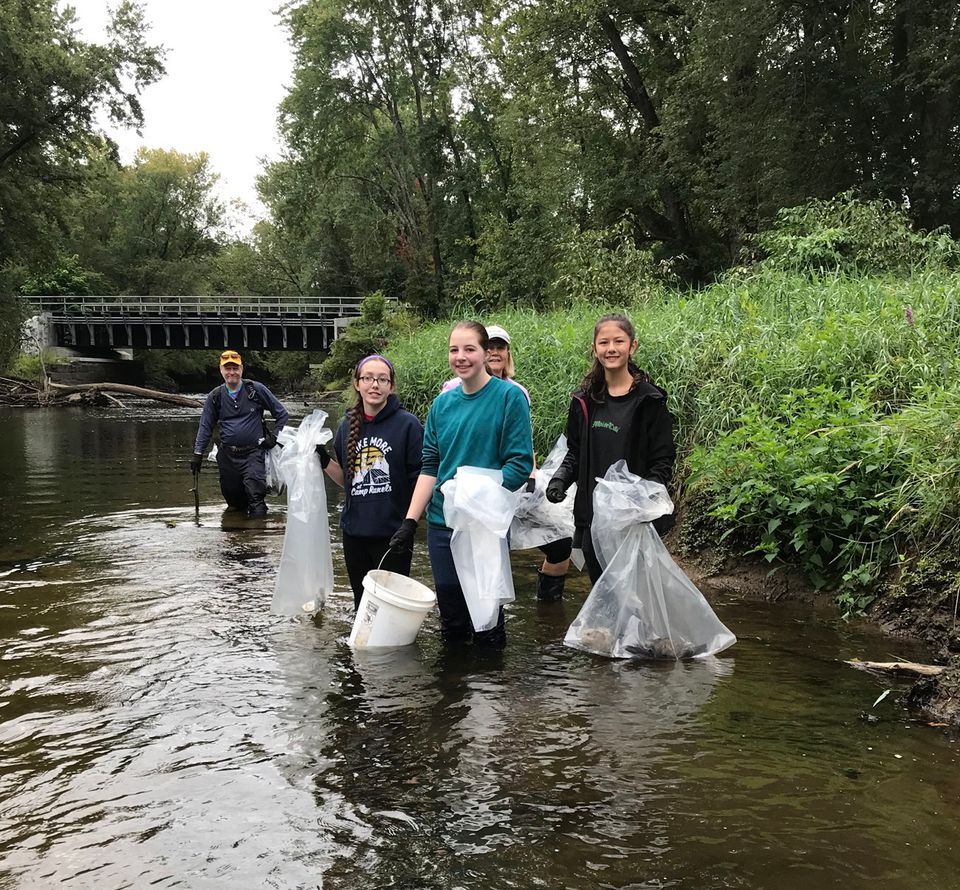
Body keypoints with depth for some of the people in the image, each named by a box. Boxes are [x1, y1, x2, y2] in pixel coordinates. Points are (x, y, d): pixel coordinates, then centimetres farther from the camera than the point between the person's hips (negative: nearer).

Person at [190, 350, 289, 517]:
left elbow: (282, 414, 6)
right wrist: (197, 453, 6)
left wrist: (274, 437, -2)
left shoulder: (256, 390, -2)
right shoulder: (215, 396, 7)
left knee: (255, 495, -18)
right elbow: (205, 426, 12)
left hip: (253, 453, -4)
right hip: (227, 456, 4)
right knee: (232, 496, 9)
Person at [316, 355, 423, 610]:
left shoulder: (407, 424, -9)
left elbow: (421, 479, -8)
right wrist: (323, 460, 0)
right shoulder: (347, 426, 7)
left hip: (393, 533, -5)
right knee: (362, 605, 17)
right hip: (354, 531, 5)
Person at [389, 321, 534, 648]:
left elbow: (520, 464, -12)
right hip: (442, 523, 5)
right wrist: (410, 520, 0)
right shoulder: (442, 403, 8)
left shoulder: (509, 397, -8)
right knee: (450, 614, 15)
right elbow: (430, 465, 8)